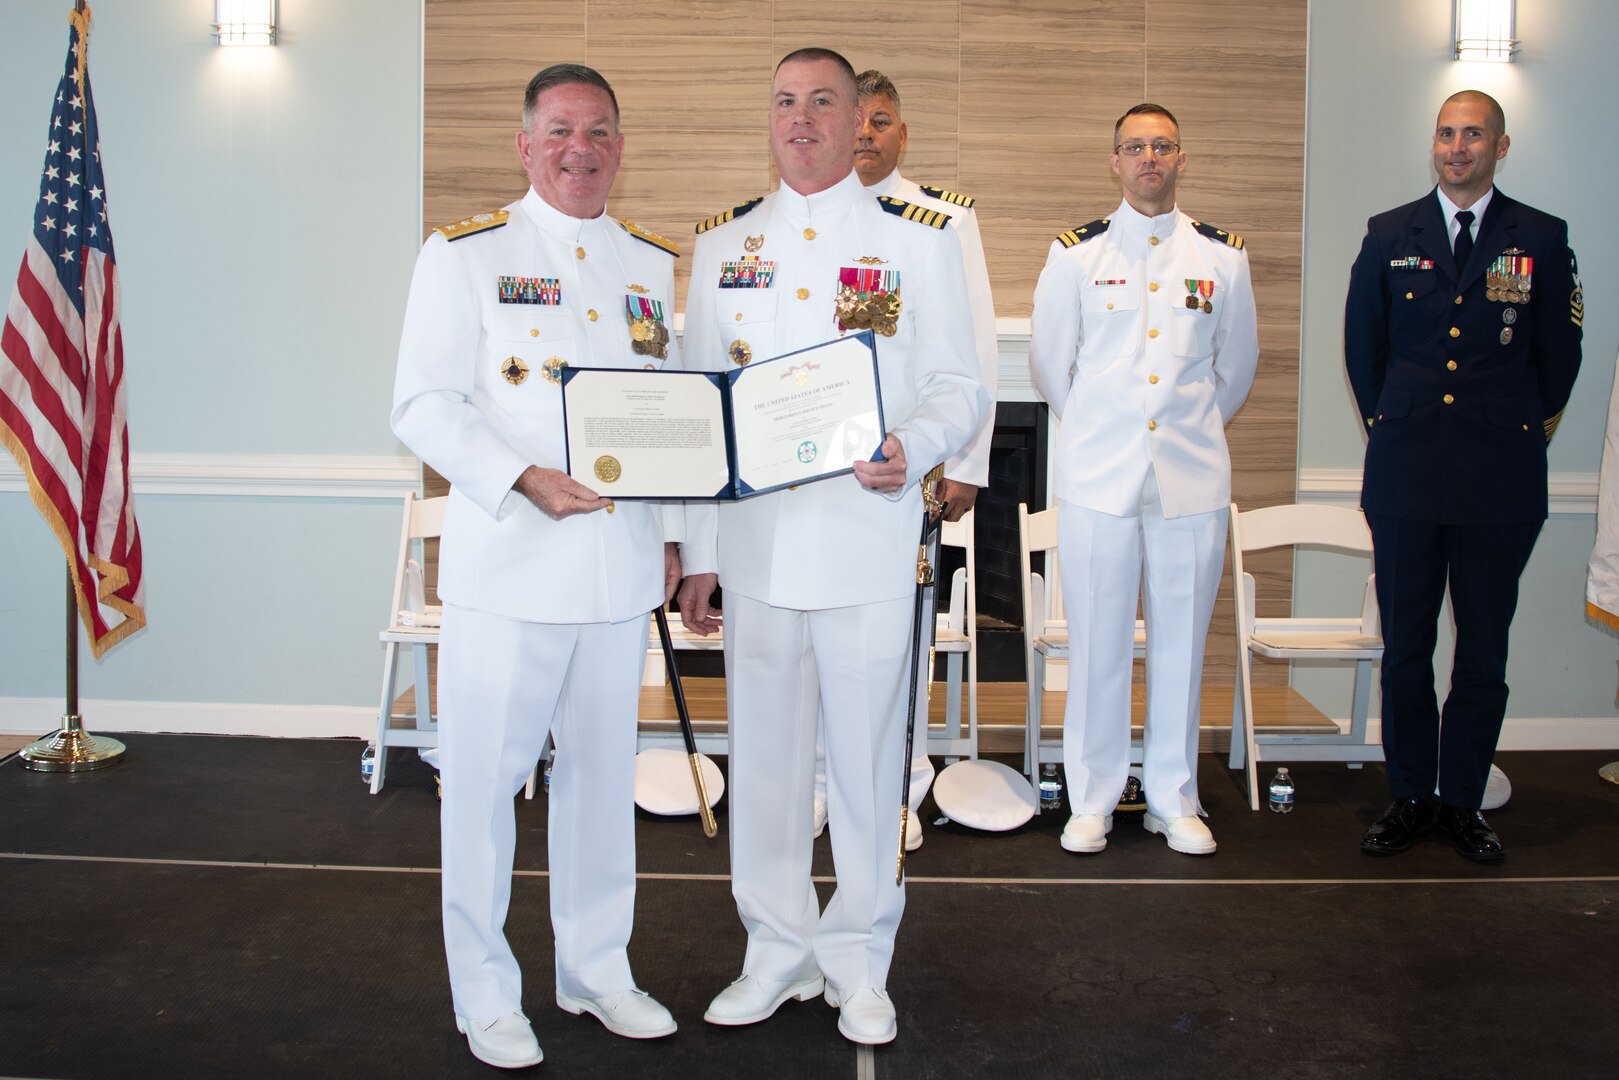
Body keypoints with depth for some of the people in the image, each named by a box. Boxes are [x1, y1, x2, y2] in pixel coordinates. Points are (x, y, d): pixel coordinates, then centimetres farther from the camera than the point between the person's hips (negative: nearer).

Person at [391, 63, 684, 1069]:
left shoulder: (655, 263, 13)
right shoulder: (465, 252, -2)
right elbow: (425, 405, -8)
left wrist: (674, 532, 11)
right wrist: (525, 480, -21)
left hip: (622, 561, 4)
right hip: (507, 562, -4)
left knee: (603, 769, 14)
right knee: (486, 775, 3)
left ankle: (597, 968, 30)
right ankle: (486, 994, 19)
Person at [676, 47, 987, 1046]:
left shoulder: (919, 242, 4)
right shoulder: (722, 245, 12)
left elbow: (960, 389, 3)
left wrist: (911, 449, -20)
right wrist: (697, 553, 8)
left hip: (868, 543, -2)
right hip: (755, 541, 3)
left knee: (866, 753, 4)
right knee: (764, 752, 9)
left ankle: (858, 960, 22)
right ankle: (779, 949, 26)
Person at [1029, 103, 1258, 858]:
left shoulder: (1223, 256, 7)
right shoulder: (1077, 253, 4)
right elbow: (1048, 361, 12)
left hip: (1191, 475, 1)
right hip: (1098, 476, -1)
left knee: (1181, 641, 6)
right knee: (1096, 643, 1)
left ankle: (1174, 801, 19)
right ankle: (1092, 800, 14)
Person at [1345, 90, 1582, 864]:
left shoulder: (1541, 239, 3)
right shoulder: (1389, 235, 7)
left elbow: (1559, 355, 8)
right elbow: (1362, 345, 14)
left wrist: (1516, 435, 9)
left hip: (1501, 481, -1)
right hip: (1406, 477, 1)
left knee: (1484, 651, 6)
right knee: (1405, 647, 6)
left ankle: (1462, 801, 18)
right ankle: (1409, 797, 18)